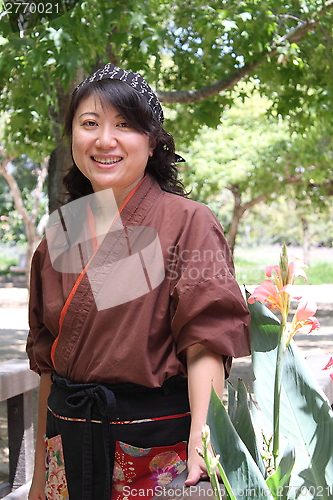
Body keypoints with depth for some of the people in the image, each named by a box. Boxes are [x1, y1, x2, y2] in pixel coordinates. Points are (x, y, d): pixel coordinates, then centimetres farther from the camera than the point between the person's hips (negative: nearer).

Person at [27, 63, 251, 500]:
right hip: (69, 446, 5)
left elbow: (207, 343, -16)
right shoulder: (58, 237, 6)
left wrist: (199, 449, -30)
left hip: (158, 448, -4)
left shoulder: (188, 223, -8)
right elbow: (47, 364, 10)